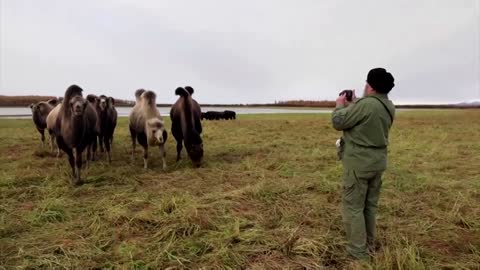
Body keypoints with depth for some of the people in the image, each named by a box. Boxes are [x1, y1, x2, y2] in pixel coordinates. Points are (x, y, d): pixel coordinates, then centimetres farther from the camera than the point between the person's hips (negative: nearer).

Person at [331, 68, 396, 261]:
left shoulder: (365, 104, -23)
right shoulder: (389, 107, 5)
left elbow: (338, 122, -15)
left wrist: (340, 105, 2)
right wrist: (353, 104, 18)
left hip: (359, 163, -8)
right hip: (378, 162, 9)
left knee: (353, 207, 3)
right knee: (370, 205, 19)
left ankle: (359, 251, 11)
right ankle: (369, 244, 32)